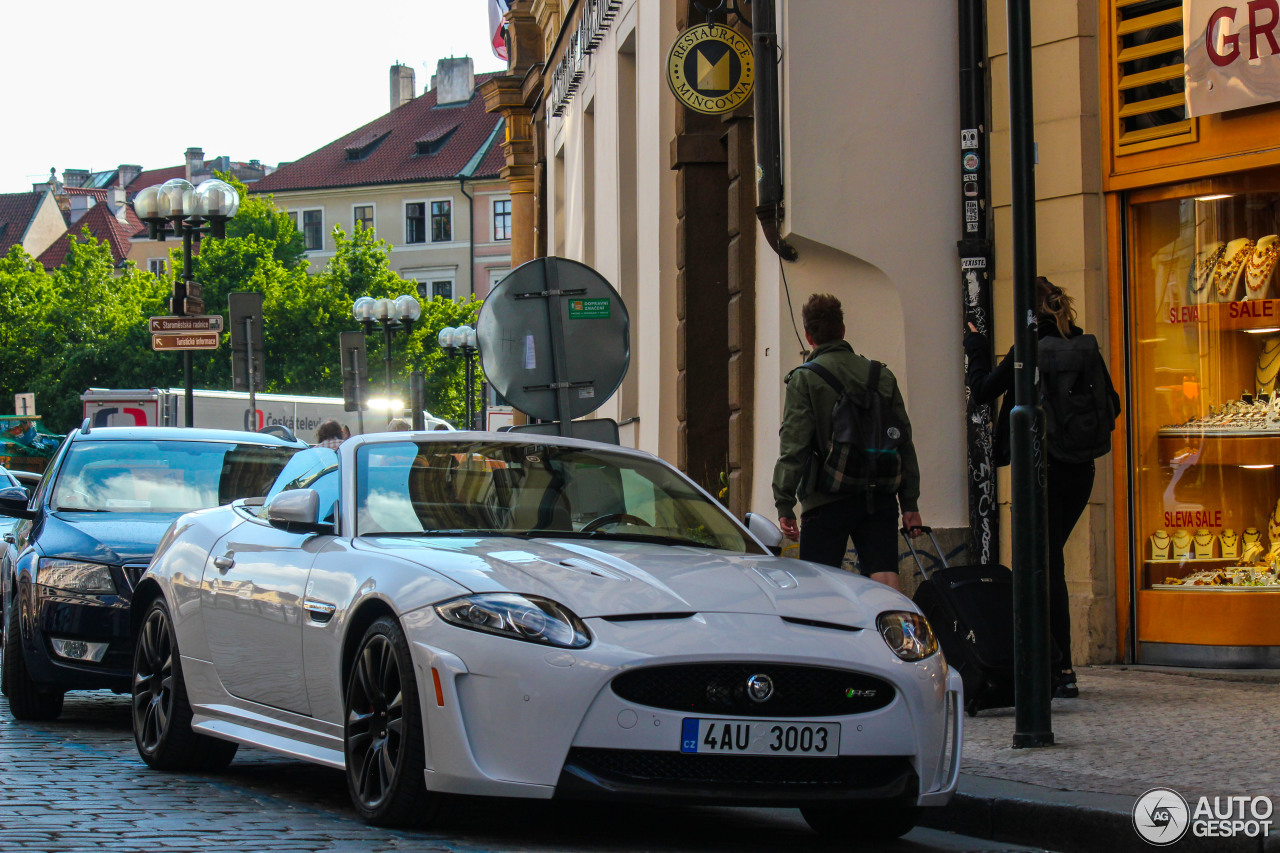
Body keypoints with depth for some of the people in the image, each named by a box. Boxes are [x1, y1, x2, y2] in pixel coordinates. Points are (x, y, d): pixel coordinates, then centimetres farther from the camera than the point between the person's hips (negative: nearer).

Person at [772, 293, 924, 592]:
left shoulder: (804, 379, -4)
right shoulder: (881, 375, 9)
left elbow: (793, 447, -10)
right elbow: (904, 443, 10)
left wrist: (784, 504, -7)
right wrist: (910, 503, 15)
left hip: (827, 500, -4)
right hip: (879, 498, 4)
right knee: (886, 579, 0)